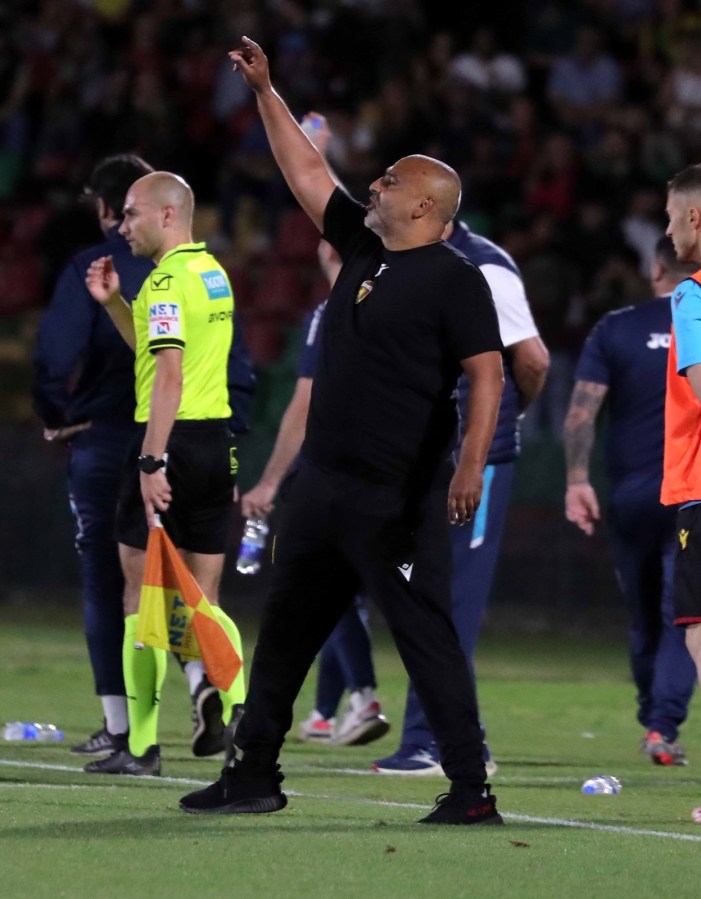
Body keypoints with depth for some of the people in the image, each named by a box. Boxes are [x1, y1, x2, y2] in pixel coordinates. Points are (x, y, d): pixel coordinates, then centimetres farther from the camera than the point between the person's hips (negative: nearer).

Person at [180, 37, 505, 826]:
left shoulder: (455, 280, -10)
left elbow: (487, 374, -17)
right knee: (282, 633, 14)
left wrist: (471, 465, -28)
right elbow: (306, 172, 20)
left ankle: (472, 792, -6)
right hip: (323, 486, 9)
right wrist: (265, 93, 20)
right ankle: (253, 775, 22)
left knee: (427, 639, -8)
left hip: (400, 497, -9)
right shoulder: (362, 249, 12)